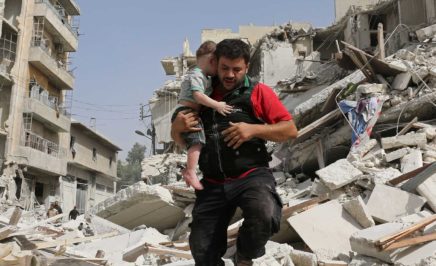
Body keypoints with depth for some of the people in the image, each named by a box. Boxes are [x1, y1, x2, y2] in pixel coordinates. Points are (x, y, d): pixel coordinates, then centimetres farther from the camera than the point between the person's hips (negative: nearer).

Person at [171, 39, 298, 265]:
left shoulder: (258, 92, 4)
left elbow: (290, 129, 0)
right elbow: (179, 140, 21)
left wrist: (254, 129, -15)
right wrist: (177, 126, -3)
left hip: (251, 176, -3)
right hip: (213, 184, 4)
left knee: (264, 217, -33)